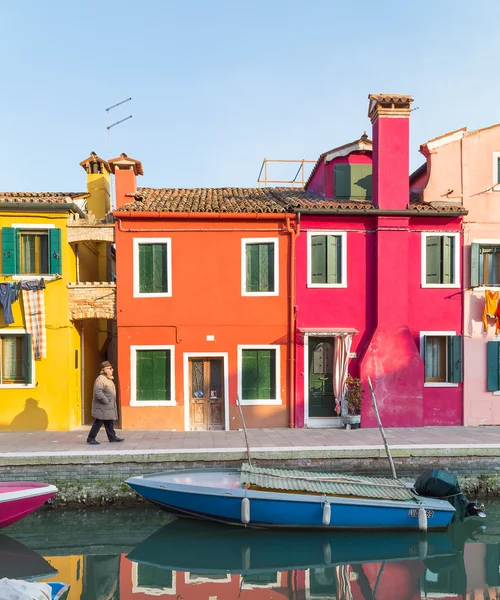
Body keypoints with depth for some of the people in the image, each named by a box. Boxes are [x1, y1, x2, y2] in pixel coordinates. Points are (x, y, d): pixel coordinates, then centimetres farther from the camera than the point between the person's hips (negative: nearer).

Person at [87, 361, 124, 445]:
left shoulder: (109, 379, 14)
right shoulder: (100, 379, -18)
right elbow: (98, 392, -26)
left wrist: (112, 401, 15)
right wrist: (106, 401, -22)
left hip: (109, 406, 10)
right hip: (102, 406, -10)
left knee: (109, 422, 15)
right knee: (99, 422, -4)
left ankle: (112, 437, 23)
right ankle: (91, 438, 5)